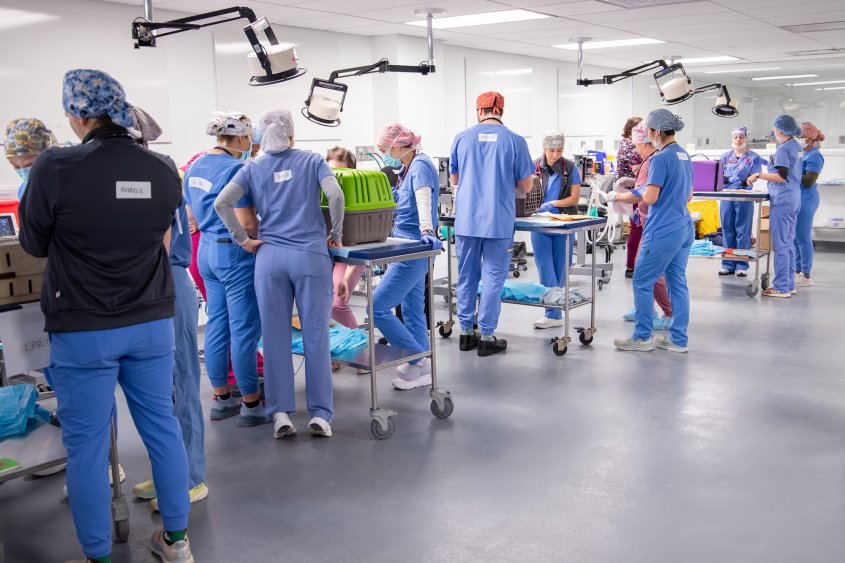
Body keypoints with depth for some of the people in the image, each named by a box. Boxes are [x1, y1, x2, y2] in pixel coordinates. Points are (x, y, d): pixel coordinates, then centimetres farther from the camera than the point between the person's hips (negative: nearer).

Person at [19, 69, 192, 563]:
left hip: (84, 330, -4)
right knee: (162, 427, 15)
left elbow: (34, 245, -2)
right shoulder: (165, 171, -5)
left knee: (87, 445, 8)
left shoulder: (54, 169, -16)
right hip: (153, 320, 4)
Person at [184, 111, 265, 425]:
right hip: (235, 254, -9)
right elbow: (246, 224, -22)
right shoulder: (236, 169, -17)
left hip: (206, 250, 9)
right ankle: (251, 405, 6)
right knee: (244, 329, -2)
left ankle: (221, 400, 23)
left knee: (217, 325, 14)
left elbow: (191, 214, 17)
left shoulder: (195, 166, 10)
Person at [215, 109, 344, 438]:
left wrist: (243, 240, 1)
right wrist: (336, 235, 1)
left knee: (275, 336, 6)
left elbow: (222, 203, -5)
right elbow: (335, 195, -11)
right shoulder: (312, 161, 5)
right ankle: (320, 414, 4)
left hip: (270, 257, 2)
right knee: (315, 334, 2)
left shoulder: (253, 168, 9)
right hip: (310, 254, -2)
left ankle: (280, 413, 7)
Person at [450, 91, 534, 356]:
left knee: (467, 276, 12)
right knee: (493, 277, 4)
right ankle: (486, 337, 7)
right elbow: (526, 186, 1)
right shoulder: (515, 141, -3)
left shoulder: (462, 138, 3)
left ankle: (466, 333, 19)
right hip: (499, 222, -2)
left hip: (466, 220, 2)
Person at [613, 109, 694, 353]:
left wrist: (643, 190, 1)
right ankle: (678, 340, 16)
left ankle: (642, 337, 9)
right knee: (678, 282, 11)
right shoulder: (685, 156, 13)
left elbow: (651, 197, -19)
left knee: (642, 282, 1)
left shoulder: (660, 159, -15)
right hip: (684, 228, 9)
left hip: (663, 231, -9)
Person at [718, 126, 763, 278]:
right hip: (727, 197, 3)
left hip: (744, 198, -3)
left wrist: (729, 179, -15)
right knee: (727, 230, 4)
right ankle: (728, 264, 10)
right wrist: (735, 180, -12)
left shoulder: (754, 157, 4)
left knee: (743, 231, -2)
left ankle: (742, 265, 2)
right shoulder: (726, 156, 13)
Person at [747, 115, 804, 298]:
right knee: (789, 243, 14)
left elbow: (782, 177, -21)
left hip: (782, 201, -10)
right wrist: (772, 165, 25)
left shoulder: (783, 149, -15)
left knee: (780, 245, -5)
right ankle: (789, 284, 20)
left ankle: (781, 287, -2)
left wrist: (758, 175, -15)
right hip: (794, 199, 10)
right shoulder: (798, 147, 14)